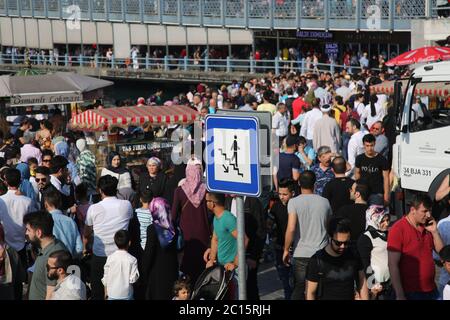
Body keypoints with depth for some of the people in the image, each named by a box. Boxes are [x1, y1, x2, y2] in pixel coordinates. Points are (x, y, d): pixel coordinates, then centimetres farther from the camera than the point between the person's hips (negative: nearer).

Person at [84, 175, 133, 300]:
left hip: (99, 256, -1)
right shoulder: (127, 205, -7)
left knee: (97, 292, 13)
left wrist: (85, 248, 26)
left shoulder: (93, 209, -10)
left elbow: (87, 234, 6)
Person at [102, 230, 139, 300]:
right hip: (126, 294, -2)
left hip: (112, 294, 2)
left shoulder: (110, 258, -5)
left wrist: (106, 291, 13)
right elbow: (133, 278, -12)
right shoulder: (132, 259, -11)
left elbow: (105, 277, 1)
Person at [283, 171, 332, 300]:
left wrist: (286, 250, -6)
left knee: (298, 289, 9)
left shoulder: (294, 202, -8)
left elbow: (291, 229, -16)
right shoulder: (324, 202, 3)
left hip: (301, 254, -2)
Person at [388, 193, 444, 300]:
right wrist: (400, 296, -17)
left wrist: (434, 232, -3)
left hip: (431, 290, 6)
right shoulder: (398, 229, -12)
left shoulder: (427, 226, 8)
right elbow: (393, 265, -14)